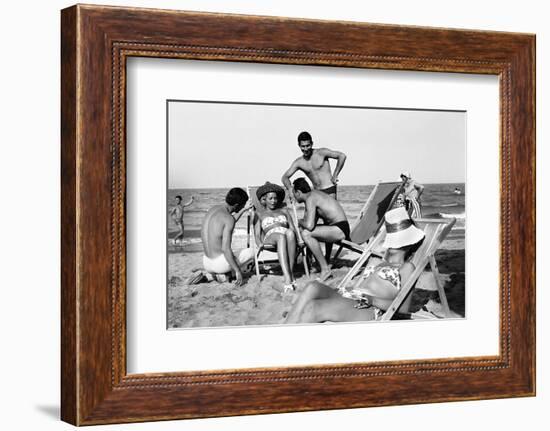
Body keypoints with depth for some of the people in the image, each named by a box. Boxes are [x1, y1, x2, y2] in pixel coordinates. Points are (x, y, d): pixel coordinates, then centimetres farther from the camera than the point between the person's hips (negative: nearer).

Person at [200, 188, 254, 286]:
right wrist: (238, 271, -18)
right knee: (250, 252, 19)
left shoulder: (213, 209, 8)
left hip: (206, 263, 6)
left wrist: (243, 210, 33)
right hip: (221, 264, -6)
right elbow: (225, 249, -24)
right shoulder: (229, 218, -18)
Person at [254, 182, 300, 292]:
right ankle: (288, 279, -57)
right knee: (281, 237, -42)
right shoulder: (259, 214, 26)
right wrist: (260, 245, -8)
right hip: (270, 237, -2)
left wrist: (298, 239, -2)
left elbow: (293, 228, 21)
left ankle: (291, 273, -42)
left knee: (289, 233, -39)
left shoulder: (284, 211, 32)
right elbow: (257, 234, 14)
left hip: (286, 235, 2)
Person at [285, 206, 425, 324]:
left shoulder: (406, 268, 14)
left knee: (312, 308, -30)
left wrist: (372, 300, -16)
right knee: (313, 287, -24)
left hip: (369, 310, -7)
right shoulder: (380, 265, 37)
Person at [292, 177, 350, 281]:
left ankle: (325, 269, -20)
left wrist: (300, 222, -6)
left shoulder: (310, 199, -15)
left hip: (340, 229, -10)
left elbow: (309, 225, -25)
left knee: (306, 234, -25)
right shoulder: (313, 195, 15)